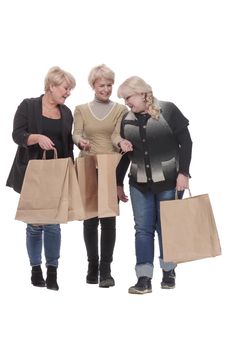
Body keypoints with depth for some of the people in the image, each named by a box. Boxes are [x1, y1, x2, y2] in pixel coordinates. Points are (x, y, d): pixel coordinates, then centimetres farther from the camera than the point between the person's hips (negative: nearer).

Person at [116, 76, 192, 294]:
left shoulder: (168, 111, -7)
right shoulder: (126, 120, 5)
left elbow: (185, 142, -8)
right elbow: (124, 154, 12)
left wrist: (183, 173, -13)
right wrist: (118, 183, 9)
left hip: (168, 181, -3)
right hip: (139, 184, 4)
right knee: (143, 229, 0)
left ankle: (169, 272, 22)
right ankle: (144, 278, 2)